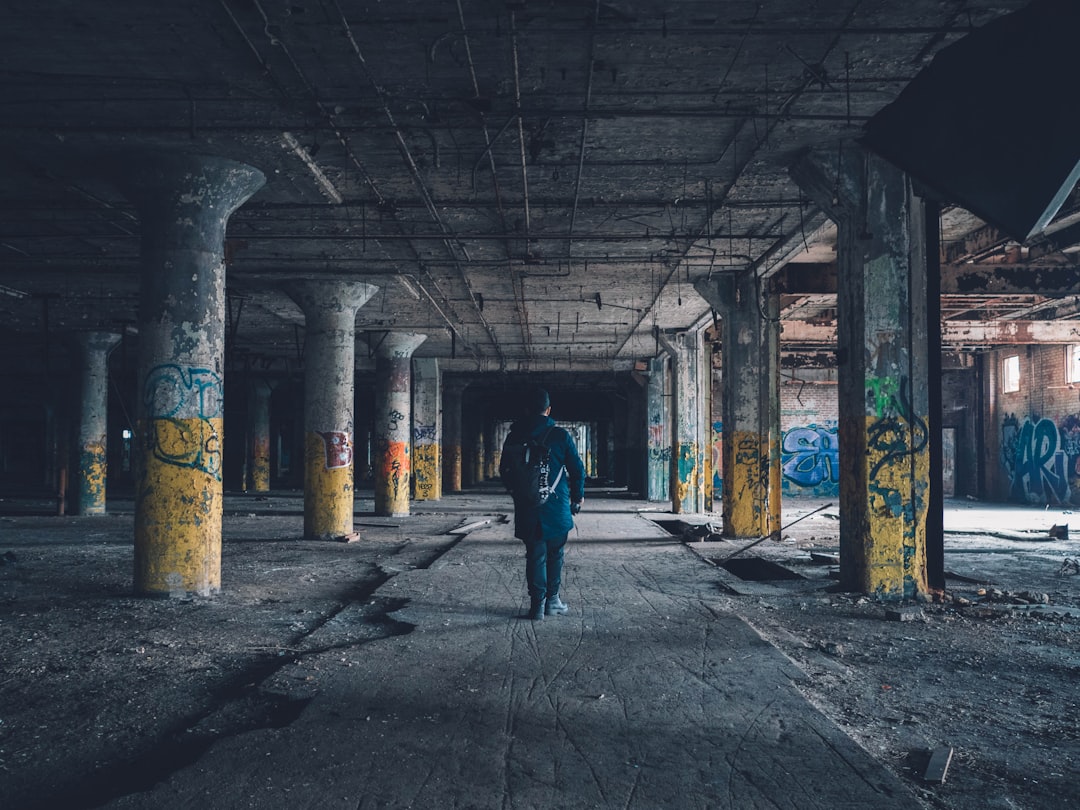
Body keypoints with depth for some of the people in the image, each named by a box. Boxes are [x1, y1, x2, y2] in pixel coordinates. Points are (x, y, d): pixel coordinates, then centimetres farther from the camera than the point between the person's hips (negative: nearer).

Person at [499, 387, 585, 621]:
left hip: (527, 510, 1)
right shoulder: (560, 435, -5)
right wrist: (577, 496, 12)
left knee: (535, 556, 7)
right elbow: (577, 469, -3)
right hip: (557, 507, -1)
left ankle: (537, 603, 5)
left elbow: (504, 470, 8)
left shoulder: (514, 436, 0)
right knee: (555, 554, 13)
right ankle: (552, 600, 17)